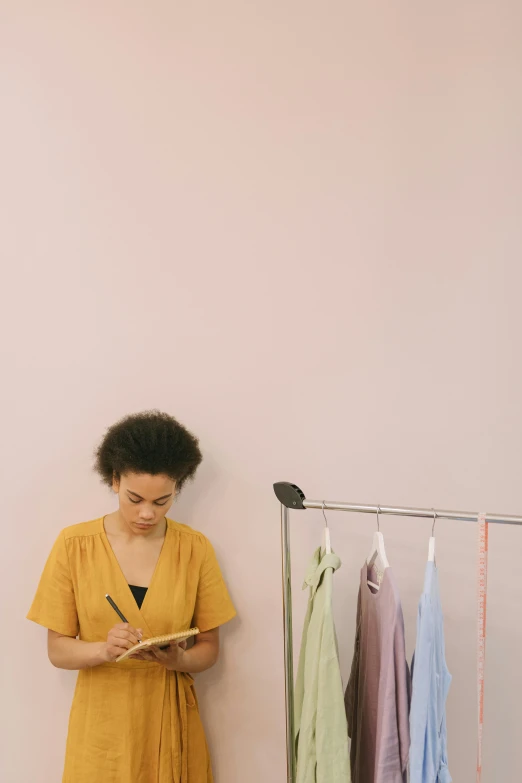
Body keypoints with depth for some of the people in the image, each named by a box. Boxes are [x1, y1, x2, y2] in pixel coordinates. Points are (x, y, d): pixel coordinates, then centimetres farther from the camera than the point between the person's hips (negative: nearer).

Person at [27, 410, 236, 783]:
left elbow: (210, 646, 2)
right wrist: (103, 650, -23)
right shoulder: (74, 544, -7)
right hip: (101, 724, -1)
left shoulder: (195, 548, -5)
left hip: (171, 722, 1)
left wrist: (180, 660, -19)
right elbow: (57, 649, -4)